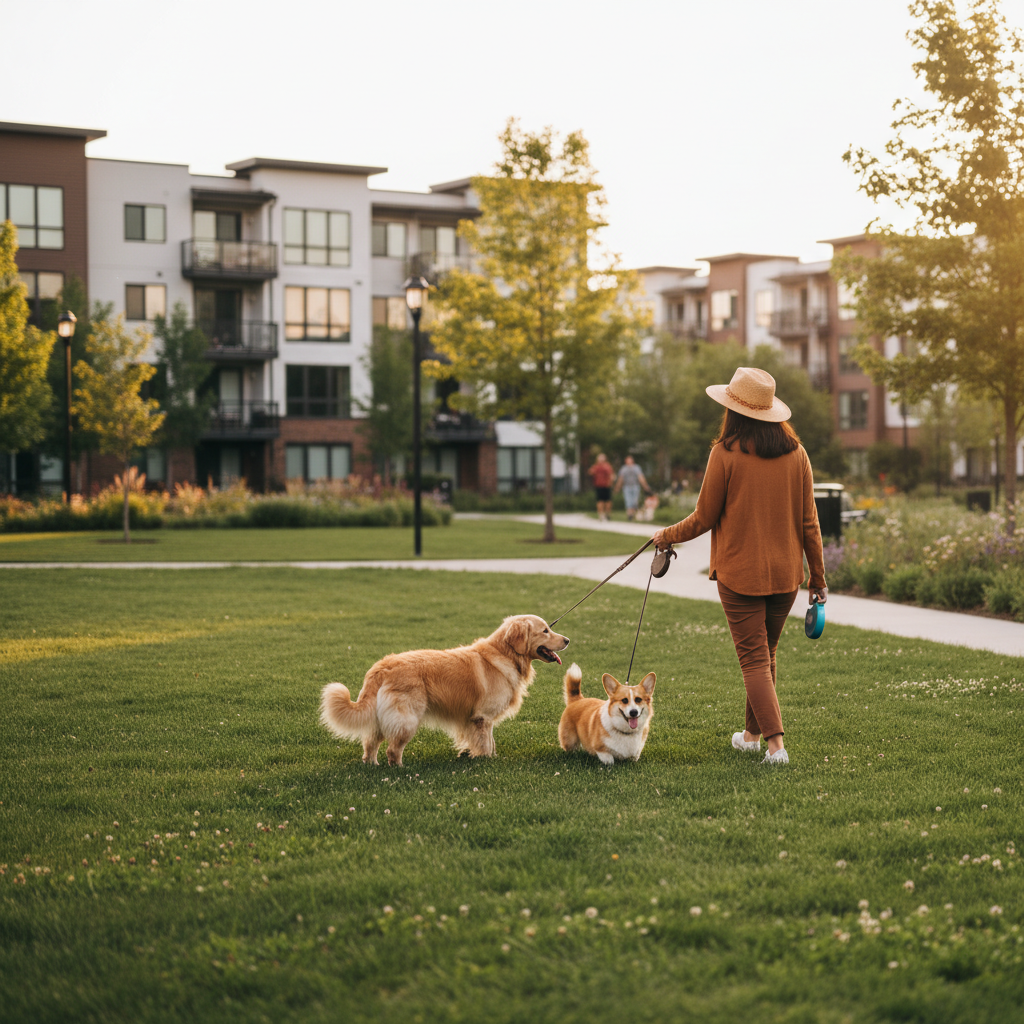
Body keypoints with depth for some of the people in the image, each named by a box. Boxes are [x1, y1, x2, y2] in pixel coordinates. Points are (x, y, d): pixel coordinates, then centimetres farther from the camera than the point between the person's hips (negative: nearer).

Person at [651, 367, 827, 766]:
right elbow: (808, 522, 3)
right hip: (785, 572, 4)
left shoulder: (726, 453, -12)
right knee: (766, 653, 19)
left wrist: (667, 535, 12)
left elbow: (704, 519, -6)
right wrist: (817, 576, 11)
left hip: (739, 572, -4)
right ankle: (752, 733, 32)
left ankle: (776, 744, -11)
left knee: (753, 659, 0)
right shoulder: (796, 453, 0)